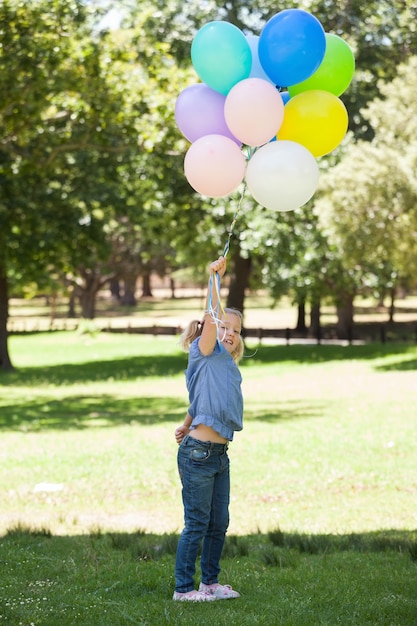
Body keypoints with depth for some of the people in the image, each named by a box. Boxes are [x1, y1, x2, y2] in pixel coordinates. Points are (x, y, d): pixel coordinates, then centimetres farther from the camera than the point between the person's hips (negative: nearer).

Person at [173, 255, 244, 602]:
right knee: (197, 524, -2)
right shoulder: (205, 353, -5)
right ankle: (184, 587, 8)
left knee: (219, 523, 13)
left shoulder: (229, 365, 16)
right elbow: (211, 318, -20)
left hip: (219, 454, 8)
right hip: (198, 454, -8)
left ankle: (210, 582, 26)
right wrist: (214, 277, -25)